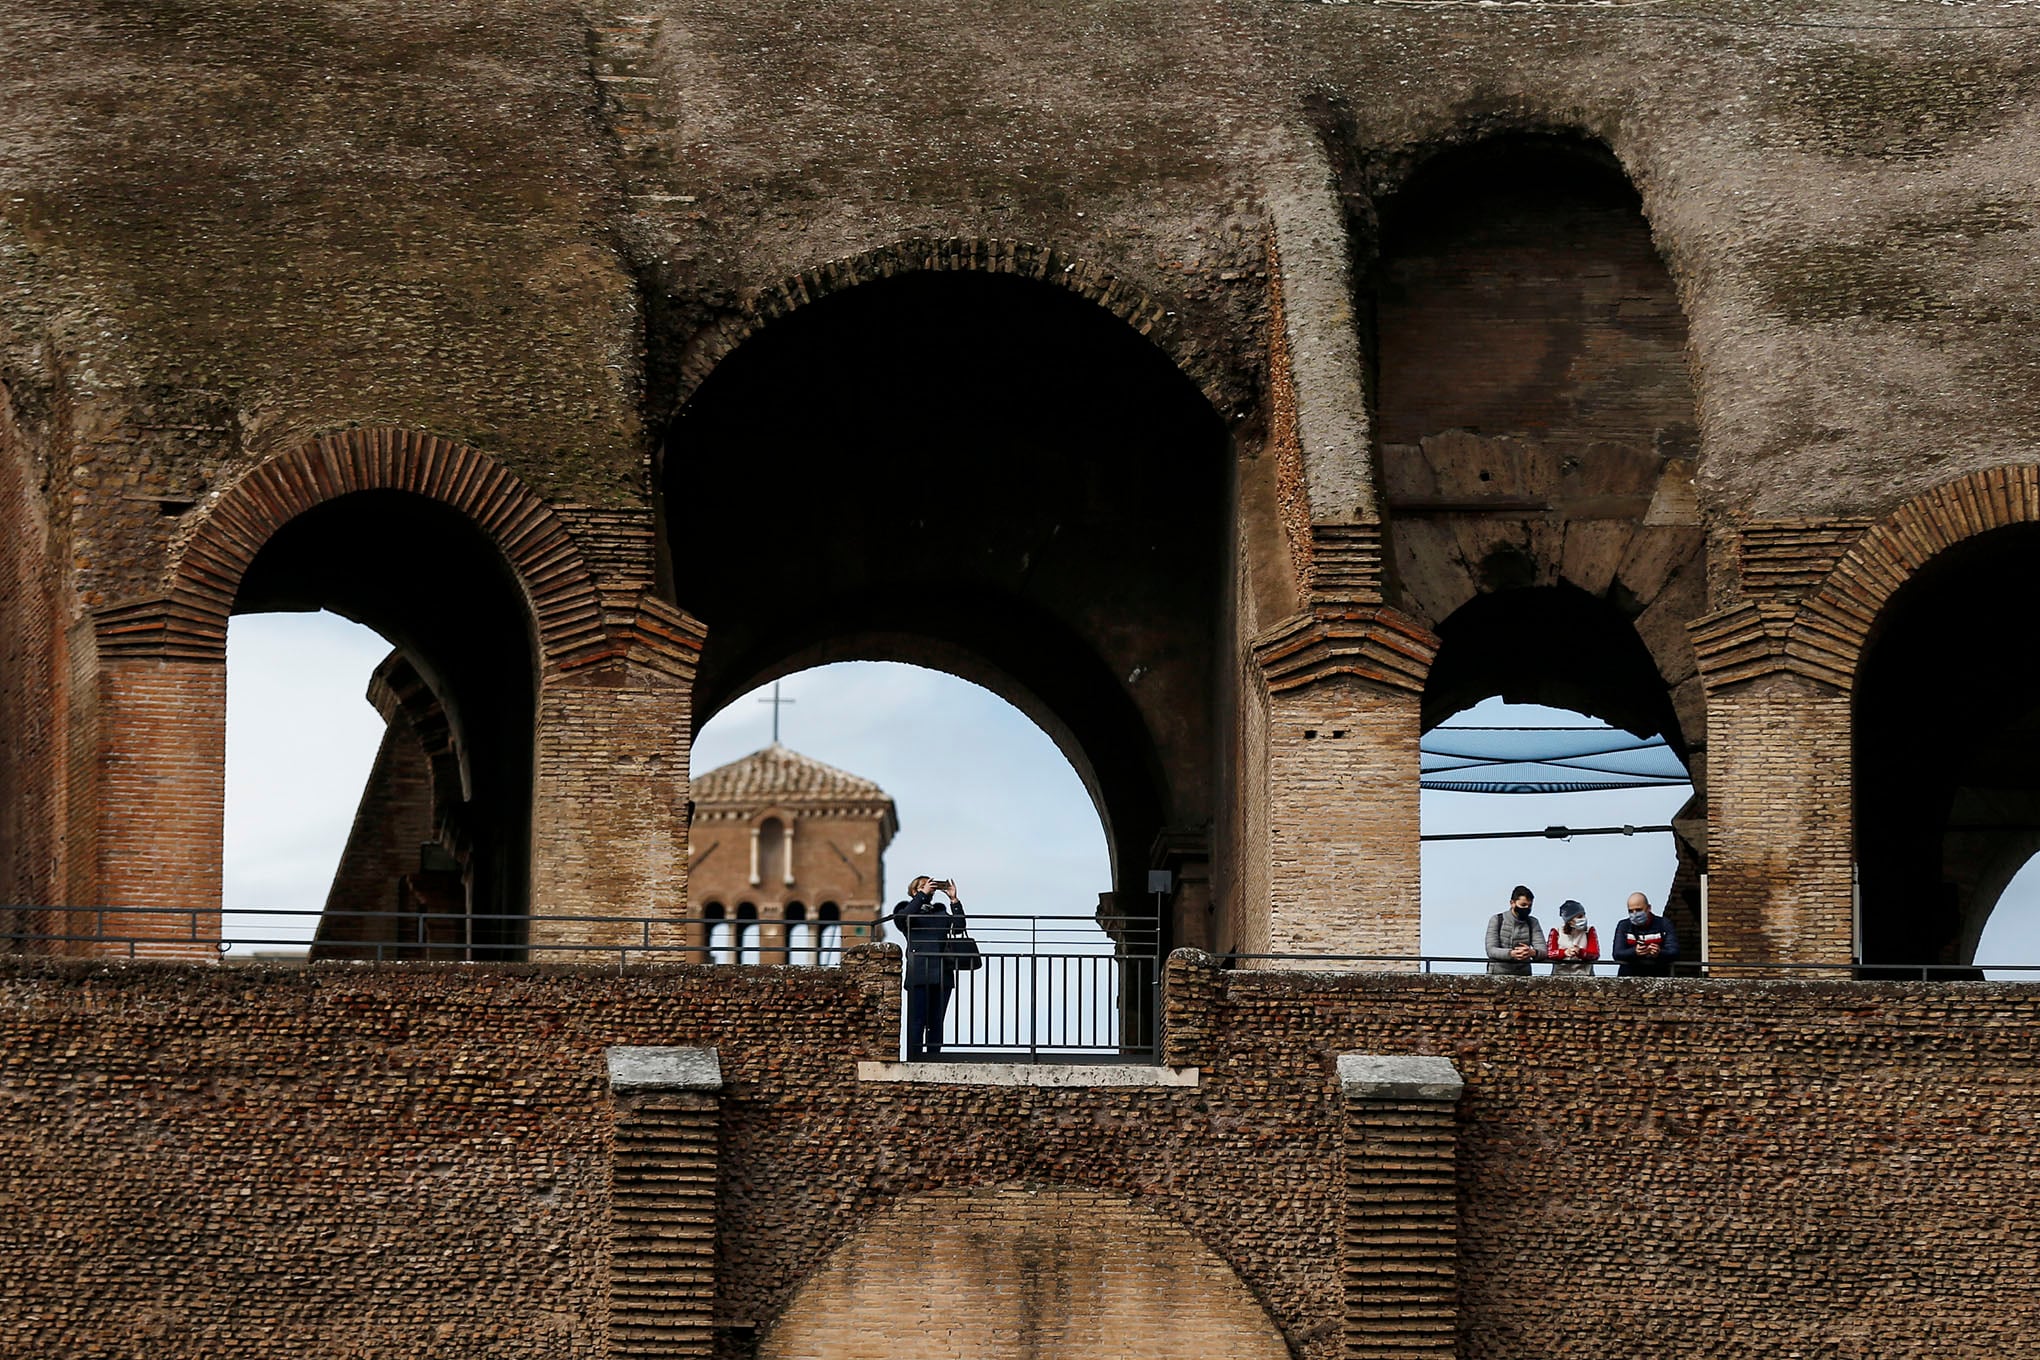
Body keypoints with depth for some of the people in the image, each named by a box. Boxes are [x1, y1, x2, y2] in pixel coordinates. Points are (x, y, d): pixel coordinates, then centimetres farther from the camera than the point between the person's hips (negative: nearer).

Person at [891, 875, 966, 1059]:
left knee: (936, 1022, 4)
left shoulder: (940, 911, 22)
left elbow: (959, 925, 9)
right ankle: (914, 1059, -11)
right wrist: (922, 895, -9)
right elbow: (904, 917, -12)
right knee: (918, 1021, -9)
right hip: (919, 973, -4)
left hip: (942, 973, 4)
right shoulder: (906, 909, 11)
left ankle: (934, 1057, 5)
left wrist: (954, 900, 3)